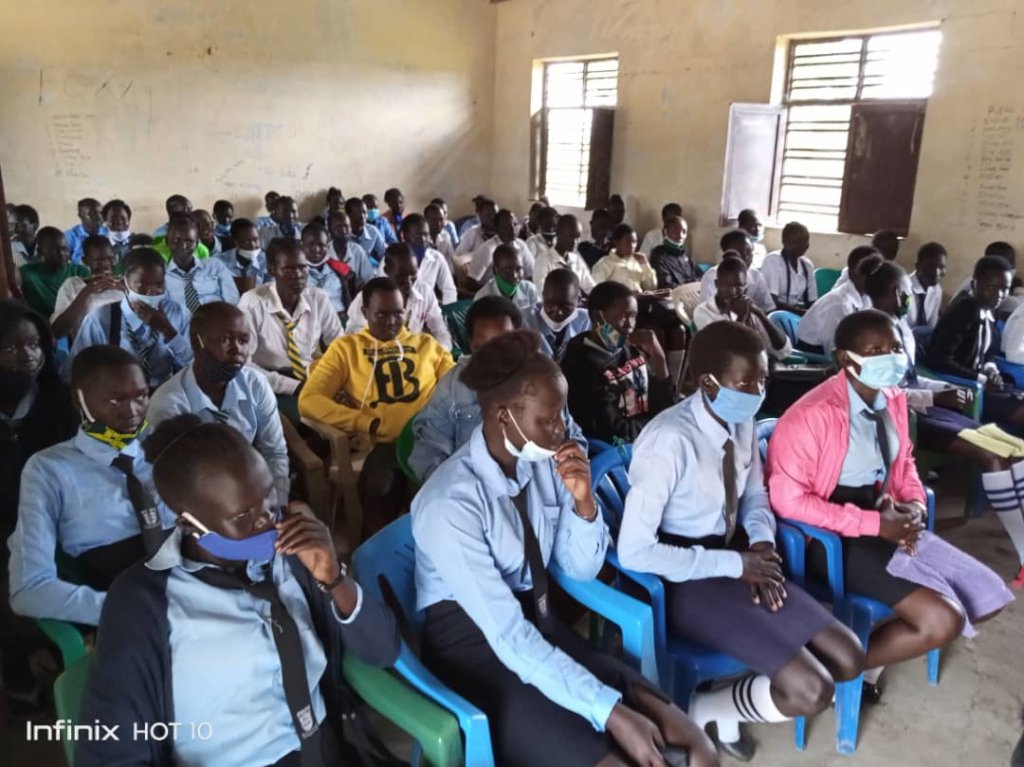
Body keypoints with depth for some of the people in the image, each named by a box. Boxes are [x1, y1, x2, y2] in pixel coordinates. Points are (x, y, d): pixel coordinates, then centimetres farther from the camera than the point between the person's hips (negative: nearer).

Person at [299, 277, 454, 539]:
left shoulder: (427, 344, 25)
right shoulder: (346, 347, 17)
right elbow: (309, 401, 3)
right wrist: (370, 424, -8)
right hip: (385, 443, -1)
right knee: (377, 489, -36)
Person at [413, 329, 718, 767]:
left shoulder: (544, 464, -5)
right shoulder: (450, 503, -24)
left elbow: (582, 569, 5)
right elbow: (506, 634, -26)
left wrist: (583, 501, -14)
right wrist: (610, 711, -26)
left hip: (540, 623, 6)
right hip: (473, 644, -5)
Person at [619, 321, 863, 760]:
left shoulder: (743, 421, -3)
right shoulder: (669, 441, -27)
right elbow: (634, 551, -26)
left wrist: (762, 545, -8)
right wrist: (734, 564, -20)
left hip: (734, 559, 8)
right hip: (686, 580, -8)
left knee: (848, 662, 4)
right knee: (811, 692, -16)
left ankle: (736, 696, 17)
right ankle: (703, 711, 8)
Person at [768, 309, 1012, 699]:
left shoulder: (893, 400, 3)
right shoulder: (813, 415, -22)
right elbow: (788, 500, -22)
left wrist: (915, 504, -3)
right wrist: (873, 524, -21)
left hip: (888, 522, 9)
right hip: (834, 537, -9)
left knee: (987, 597, 6)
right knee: (943, 620, -17)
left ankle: (871, 654, 16)